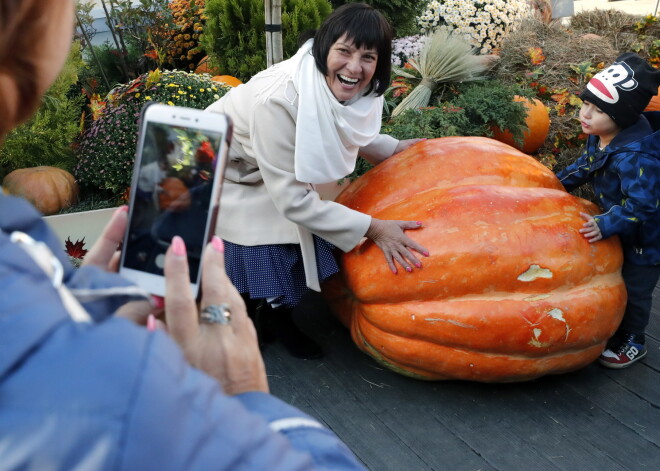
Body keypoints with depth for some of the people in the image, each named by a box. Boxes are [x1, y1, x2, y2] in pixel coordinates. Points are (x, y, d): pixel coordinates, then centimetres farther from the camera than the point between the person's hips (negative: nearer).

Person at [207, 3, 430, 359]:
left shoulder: (351, 90, -17)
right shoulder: (276, 100, -39)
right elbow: (292, 199, -33)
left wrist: (393, 148, 1)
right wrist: (372, 228, -31)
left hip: (275, 179, 7)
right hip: (220, 180, -6)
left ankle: (277, 319, 34)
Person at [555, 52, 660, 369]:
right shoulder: (599, 136, -10)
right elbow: (585, 166, 9)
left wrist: (607, 225, -42)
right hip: (620, 230, 9)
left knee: (633, 289, 9)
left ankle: (631, 343, 31)